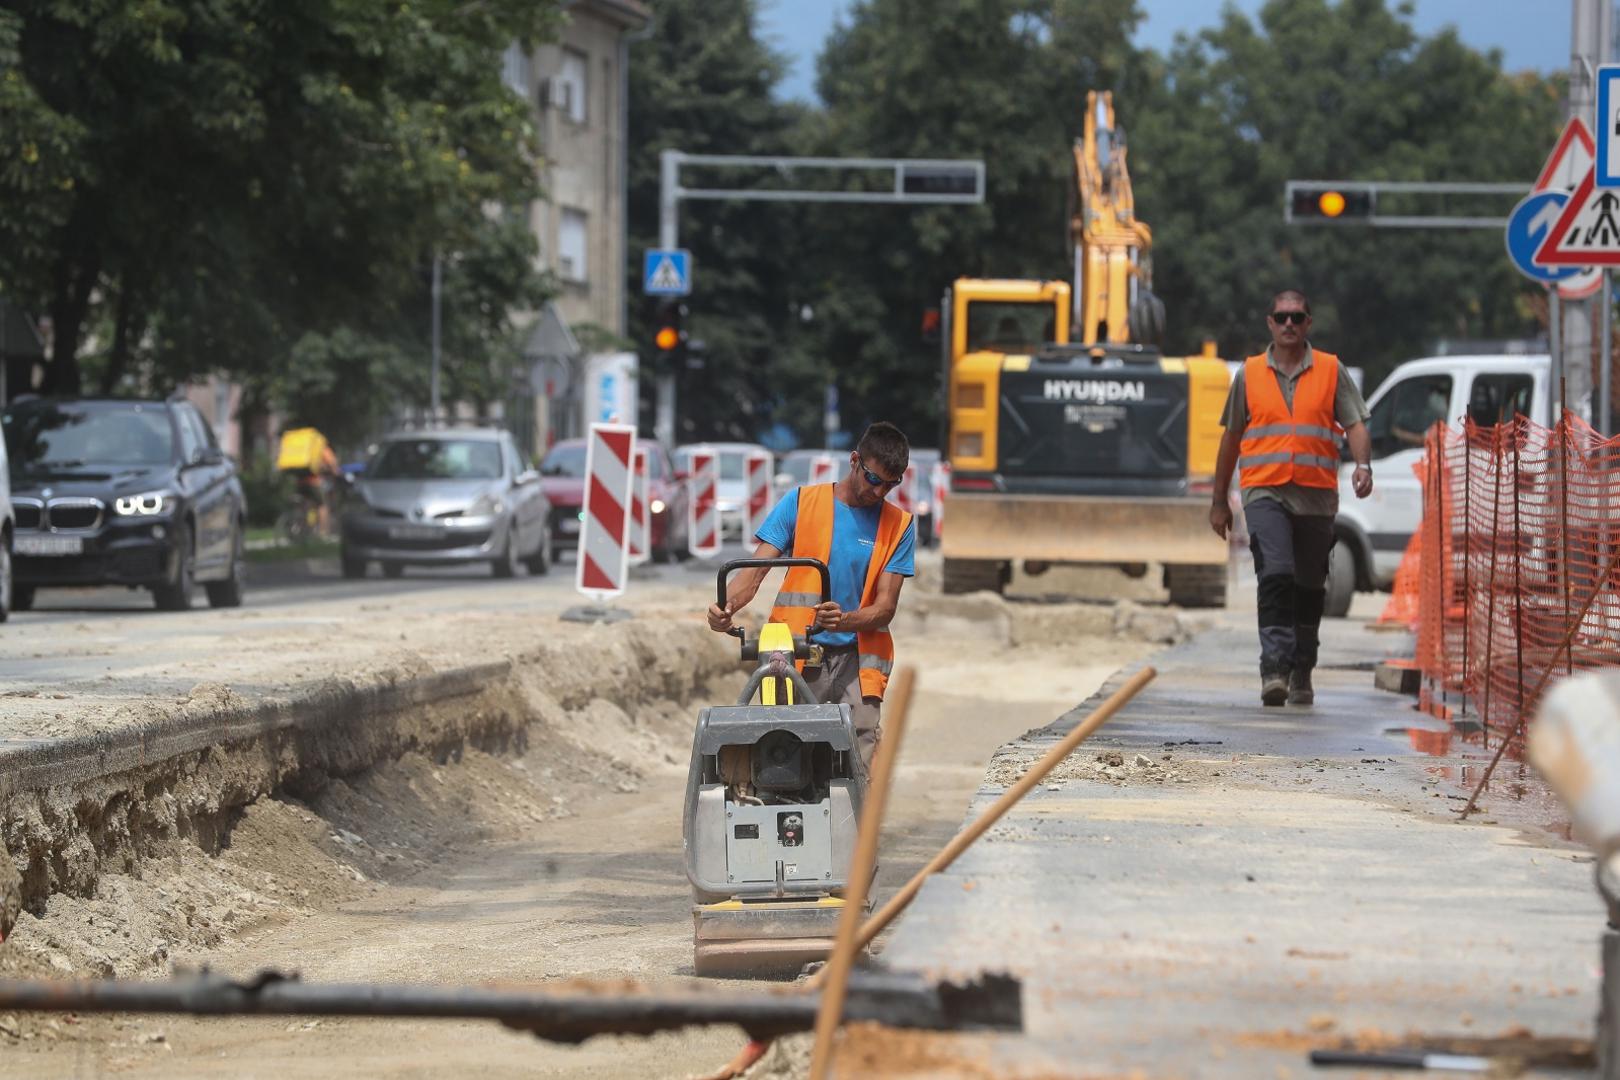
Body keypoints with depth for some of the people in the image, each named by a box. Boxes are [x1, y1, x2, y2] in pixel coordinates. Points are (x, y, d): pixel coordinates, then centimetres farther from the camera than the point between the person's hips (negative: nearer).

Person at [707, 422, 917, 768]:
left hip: (856, 660, 1)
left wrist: (845, 621, -20)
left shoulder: (898, 525, 9)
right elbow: (755, 570, 0)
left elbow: (886, 606, 2)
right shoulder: (801, 503, 6)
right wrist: (726, 607, -21)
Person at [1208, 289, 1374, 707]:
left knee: (1310, 587, 7)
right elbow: (1231, 437, 16)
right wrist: (1219, 500, 17)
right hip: (1265, 492, -1)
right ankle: (1274, 669, -25)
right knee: (1276, 575, -19)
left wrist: (1363, 465, -18)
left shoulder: (1332, 371, 8)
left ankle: (1301, 674, 20)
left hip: (1317, 496, 1)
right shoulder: (1249, 374, 10)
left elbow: (1355, 424, 3)